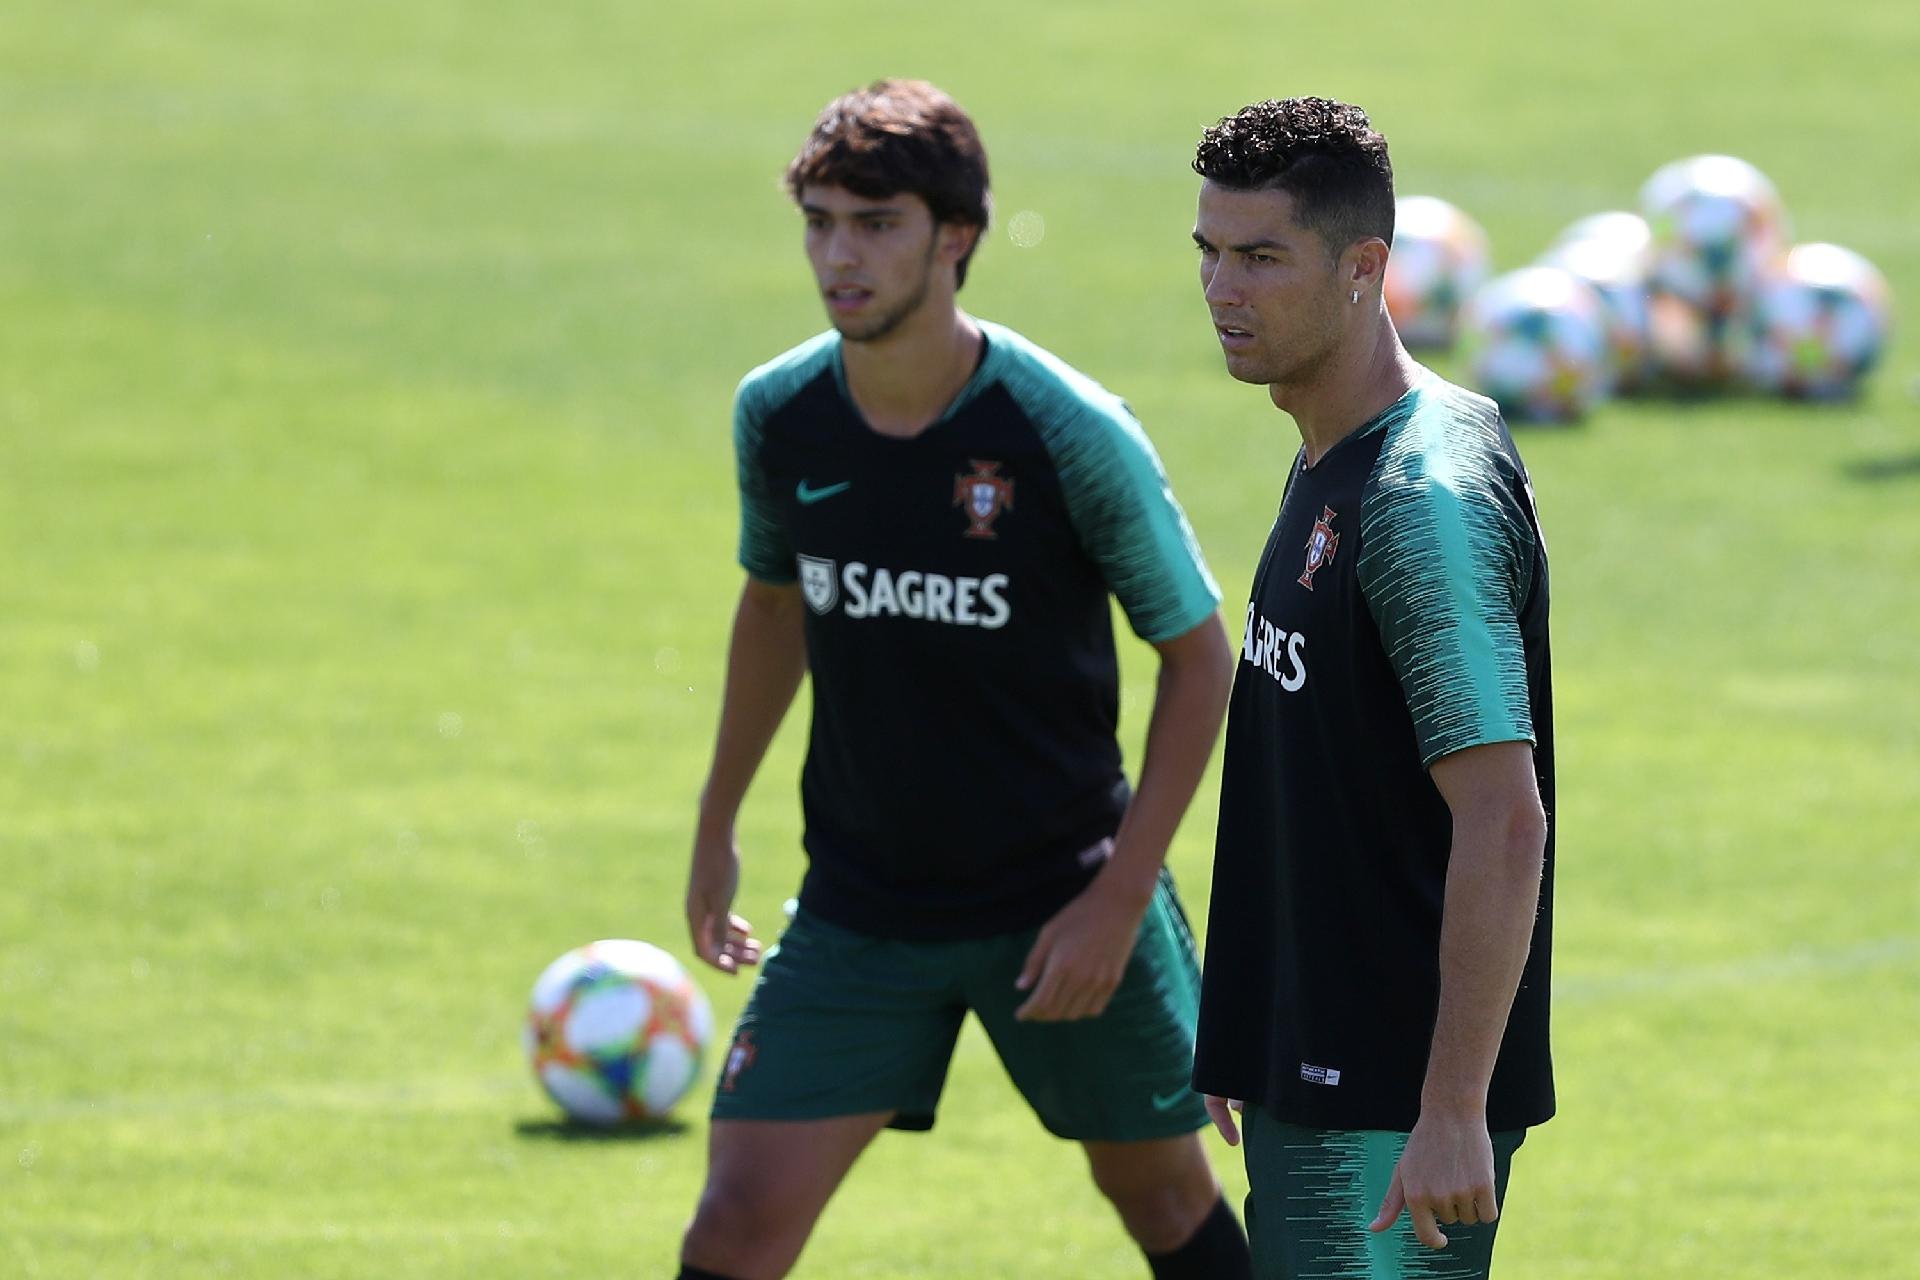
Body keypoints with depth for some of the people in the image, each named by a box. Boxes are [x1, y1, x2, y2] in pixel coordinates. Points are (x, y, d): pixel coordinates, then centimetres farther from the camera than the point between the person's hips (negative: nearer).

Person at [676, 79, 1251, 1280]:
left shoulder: (1071, 433, -18)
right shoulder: (778, 415, -6)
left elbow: (1200, 654, -8)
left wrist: (1120, 897, -13)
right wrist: (718, 824, 21)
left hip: (1062, 900, -3)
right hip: (860, 902, 3)